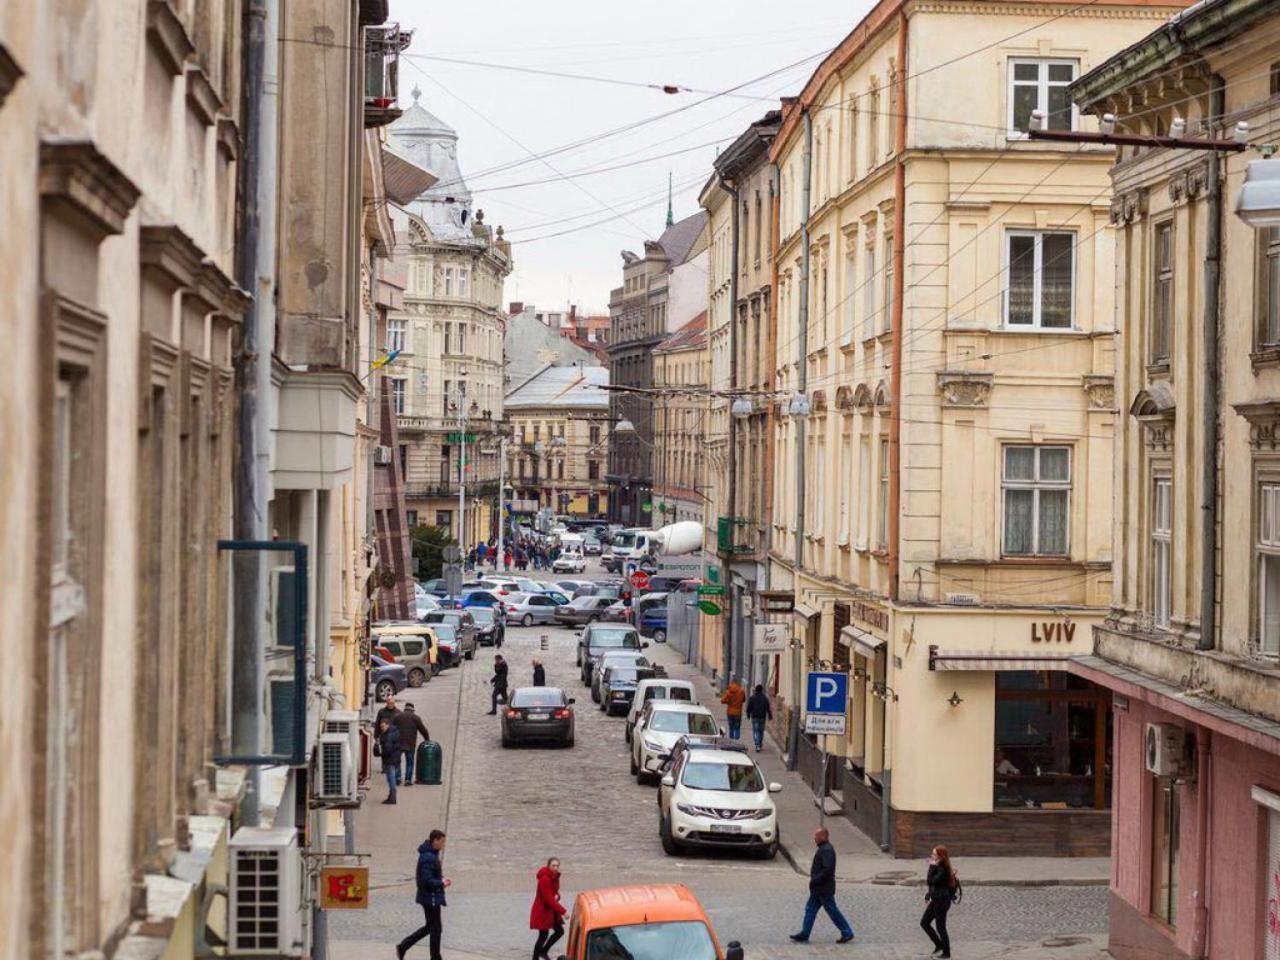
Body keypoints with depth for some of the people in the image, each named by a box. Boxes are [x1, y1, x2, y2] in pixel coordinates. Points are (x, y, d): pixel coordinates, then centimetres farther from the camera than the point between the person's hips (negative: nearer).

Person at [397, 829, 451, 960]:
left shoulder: (432, 855, 10)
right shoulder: (428, 857, -22)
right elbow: (427, 880, -25)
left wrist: (441, 880, 6)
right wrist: (442, 883, -13)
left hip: (431, 897, 10)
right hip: (431, 897, -10)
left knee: (430, 927, 17)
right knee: (436, 928, 1)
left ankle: (403, 947, 20)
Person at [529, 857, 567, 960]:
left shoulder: (555, 876, 3)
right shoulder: (544, 878, -25)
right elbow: (548, 898, -28)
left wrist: (557, 896, -11)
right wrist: (562, 911, -30)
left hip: (551, 910, 9)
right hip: (542, 911, -8)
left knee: (559, 931, 8)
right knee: (544, 935, -1)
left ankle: (544, 952, 24)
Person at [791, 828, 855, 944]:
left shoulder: (827, 850, -20)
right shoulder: (823, 848, 13)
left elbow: (828, 869, -28)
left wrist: (815, 880, -23)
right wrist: (814, 879, 13)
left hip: (824, 889, -11)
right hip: (819, 889, 11)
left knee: (832, 911, -3)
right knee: (810, 909, 11)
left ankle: (847, 933, 5)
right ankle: (804, 934, 14)